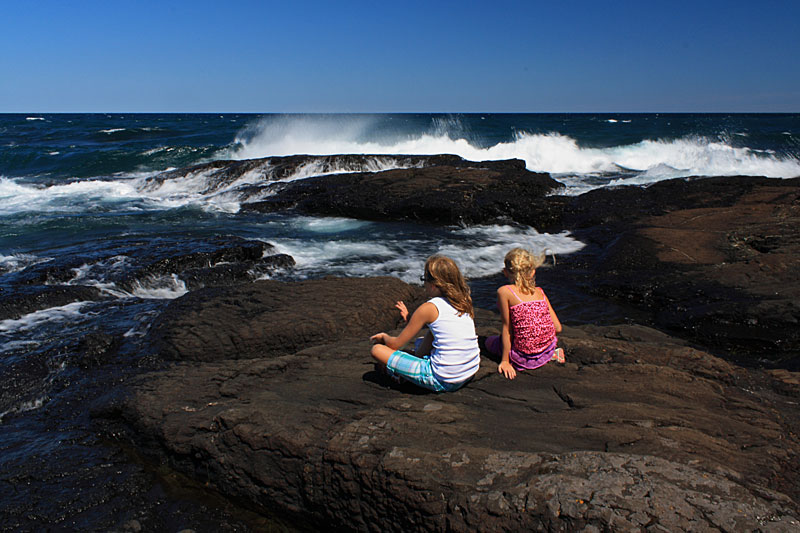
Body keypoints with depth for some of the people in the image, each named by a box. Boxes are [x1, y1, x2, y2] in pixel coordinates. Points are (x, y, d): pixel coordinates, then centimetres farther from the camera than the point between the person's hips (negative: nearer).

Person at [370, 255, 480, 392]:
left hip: (442, 382, -8)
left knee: (377, 349, -3)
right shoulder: (463, 302, 6)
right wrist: (410, 318, 24)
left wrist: (385, 337, 19)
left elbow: (395, 345, -2)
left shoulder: (429, 308, -11)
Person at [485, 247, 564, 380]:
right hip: (549, 348, 5)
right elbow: (558, 328, 3)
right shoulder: (540, 292, 3)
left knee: (489, 341, 25)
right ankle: (550, 355, 13)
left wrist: (505, 361, -1)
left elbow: (507, 328, -9)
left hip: (524, 357, -5)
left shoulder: (504, 291, -10)